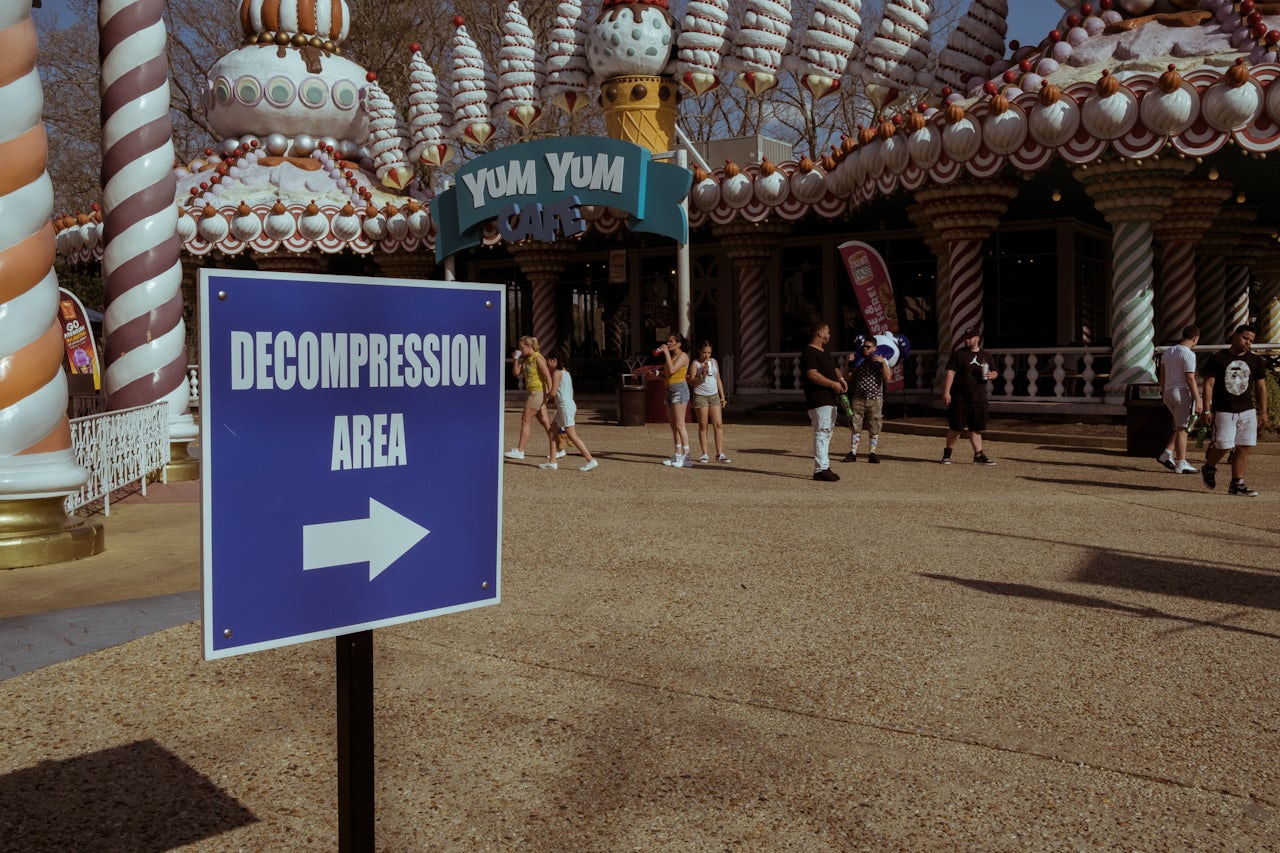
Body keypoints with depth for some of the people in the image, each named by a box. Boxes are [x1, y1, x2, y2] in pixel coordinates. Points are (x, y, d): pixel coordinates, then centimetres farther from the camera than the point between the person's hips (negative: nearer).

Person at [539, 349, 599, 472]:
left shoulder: (557, 373, -10)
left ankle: (591, 461, -13)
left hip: (565, 406, -10)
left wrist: (545, 396, 4)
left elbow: (553, 393, -16)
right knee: (552, 432, 13)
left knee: (572, 436, -11)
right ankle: (552, 462, 14)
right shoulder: (565, 372, 17)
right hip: (566, 406, 10)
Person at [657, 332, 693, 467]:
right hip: (669, 390, 10)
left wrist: (666, 353, -16)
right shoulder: (670, 356, 20)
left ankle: (686, 457, -14)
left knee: (679, 425, -14)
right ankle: (678, 455, 11)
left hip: (679, 389, -10)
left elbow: (672, 370, -22)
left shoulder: (683, 356, -8)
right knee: (673, 425, 8)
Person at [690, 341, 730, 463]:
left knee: (719, 424, -4)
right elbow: (691, 382, -7)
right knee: (703, 426, 0)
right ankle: (705, 455, 4)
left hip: (714, 396, 4)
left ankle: (720, 454, -3)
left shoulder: (714, 362, 11)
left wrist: (722, 397, 12)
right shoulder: (696, 363, -1)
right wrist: (702, 374, -20)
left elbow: (718, 380, 16)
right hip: (700, 396, -4)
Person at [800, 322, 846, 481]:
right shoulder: (809, 352, -12)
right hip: (818, 400, -11)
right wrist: (833, 384, -21)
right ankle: (821, 469, -16)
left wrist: (841, 379, 8)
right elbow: (812, 374, -22)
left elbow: (834, 368, 30)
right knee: (822, 432, -14)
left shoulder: (825, 352, 21)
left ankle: (823, 467, 18)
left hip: (830, 399, 11)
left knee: (827, 433, 12)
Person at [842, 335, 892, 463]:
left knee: (874, 428, 2)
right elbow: (850, 379, 15)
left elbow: (887, 378, -9)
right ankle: (852, 453, 2)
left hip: (875, 399, -2)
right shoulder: (858, 361, 10)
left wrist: (883, 362, -16)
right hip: (858, 398, 2)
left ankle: (873, 454, 9)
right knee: (855, 426, 0)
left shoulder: (881, 360, 3)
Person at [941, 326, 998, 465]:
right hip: (959, 398, -3)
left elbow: (994, 372, 21)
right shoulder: (958, 354, 0)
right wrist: (946, 391, -15)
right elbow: (950, 373, -6)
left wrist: (991, 375, -4)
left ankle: (979, 455, 9)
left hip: (979, 399, 3)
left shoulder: (986, 356, 13)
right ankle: (947, 453, 14)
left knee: (976, 428, 6)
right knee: (956, 427, 0)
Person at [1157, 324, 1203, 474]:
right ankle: (1180, 464, 2)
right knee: (1182, 429, -2)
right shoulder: (1188, 354, -14)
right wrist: (1198, 401, -16)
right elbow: (1190, 379, -18)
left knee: (1180, 427, 18)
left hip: (1168, 392, 8)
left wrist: (1163, 393, 25)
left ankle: (1167, 454, 9)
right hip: (1183, 393, -8)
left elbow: (1162, 375, 16)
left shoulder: (1168, 351, 11)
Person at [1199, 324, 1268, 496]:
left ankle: (1237, 484, 6)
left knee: (1244, 447, -1)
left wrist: (1263, 411, 9)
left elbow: (1260, 387, 13)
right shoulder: (1217, 359, -3)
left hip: (1247, 411, 4)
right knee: (1223, 446, -7)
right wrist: (1207, 409, -10)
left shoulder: (1255, 361, 9)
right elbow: (1208, 384, -4)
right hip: (1223, 411, -4)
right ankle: (1209, 468, 24)